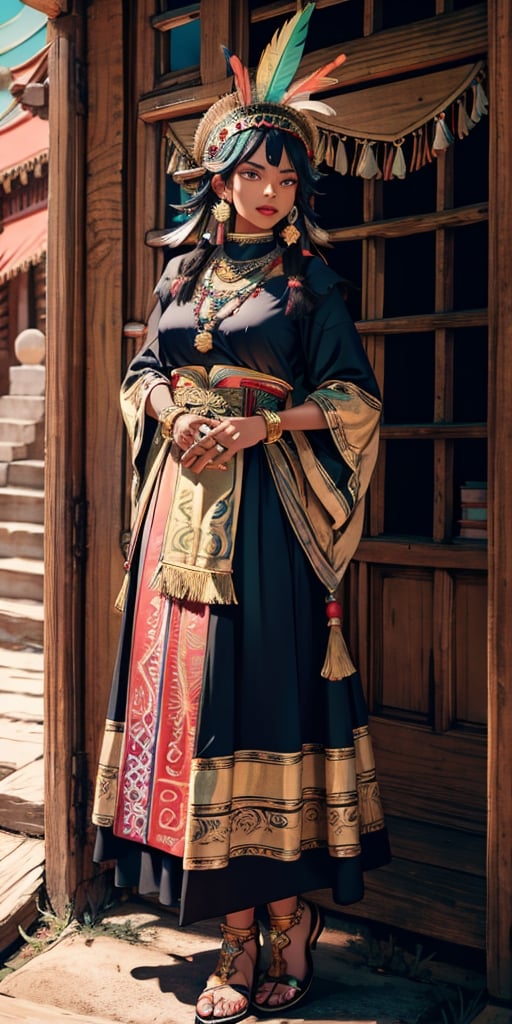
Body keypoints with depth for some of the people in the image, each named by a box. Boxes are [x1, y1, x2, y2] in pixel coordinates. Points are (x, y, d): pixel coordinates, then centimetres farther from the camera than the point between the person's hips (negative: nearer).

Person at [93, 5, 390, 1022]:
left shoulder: (307, 280, 4)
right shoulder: (183, 273, 16)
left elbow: (354, 401, 0)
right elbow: (141, 376, 19)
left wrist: (258, 424, -12)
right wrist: (173, 414, -3)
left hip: (265, 507, -4)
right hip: (181, 500, 4)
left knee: (261, 688, -6)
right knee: (184, 686, 2)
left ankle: (289, 908, 11)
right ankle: (242, 935, 13)